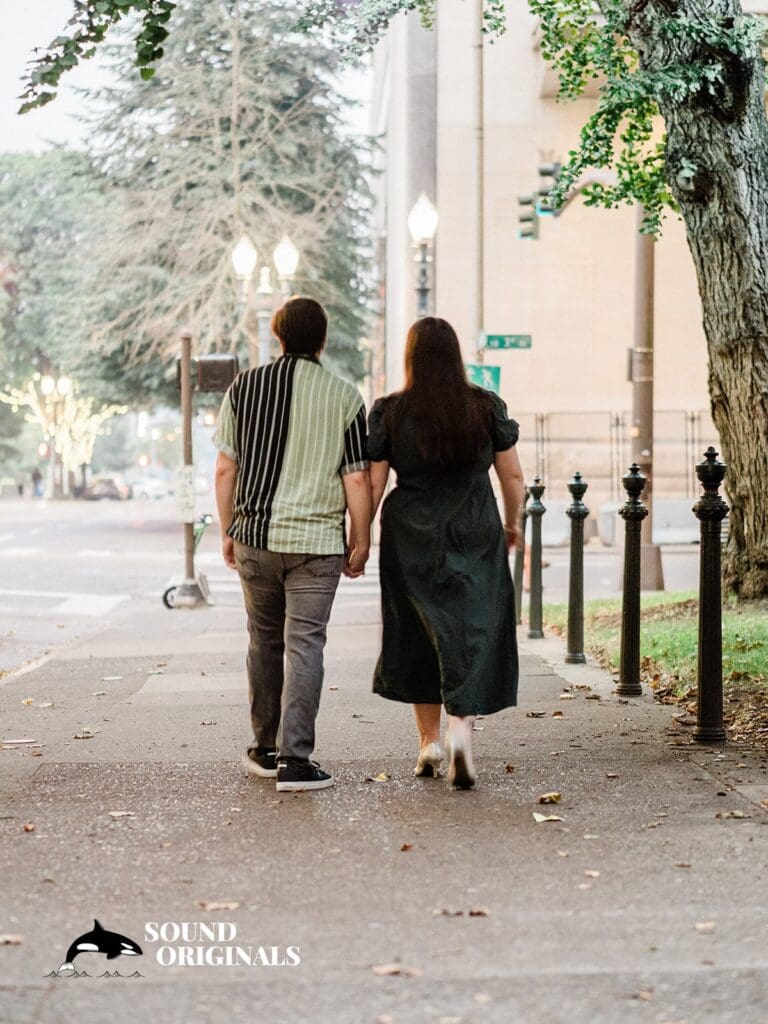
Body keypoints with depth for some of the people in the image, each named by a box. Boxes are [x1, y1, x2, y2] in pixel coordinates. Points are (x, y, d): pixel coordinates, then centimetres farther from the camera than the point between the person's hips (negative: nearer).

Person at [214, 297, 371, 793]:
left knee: (265, 641, 15)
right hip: (317, 540, -2)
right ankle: (294, 759, -5)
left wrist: (228, 530, 12)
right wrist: (361, 541, 6)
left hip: (255, 534, 3)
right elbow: (357, 478, -4)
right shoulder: (345, 396, -3)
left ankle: (265, 749, 24)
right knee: (304, 644, -1)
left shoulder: (245, 387, 2)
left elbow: (225, 468, 3)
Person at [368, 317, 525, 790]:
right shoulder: (488, 407, -2)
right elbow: (513, 475, 3)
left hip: (411, 541, 1)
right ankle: (461, 729, -18)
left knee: (418, 637, 14)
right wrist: (512, 524, 19)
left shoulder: (390, 412, -4)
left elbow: (372, 484, -4)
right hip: (476, 539, 0)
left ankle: (429, 742, 21)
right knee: (473, 635, 2)